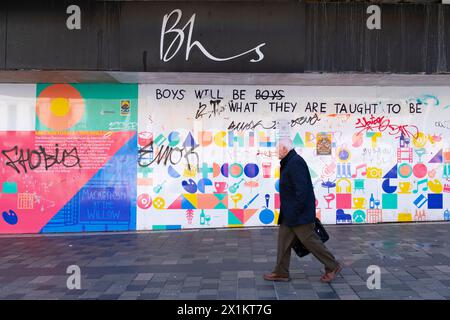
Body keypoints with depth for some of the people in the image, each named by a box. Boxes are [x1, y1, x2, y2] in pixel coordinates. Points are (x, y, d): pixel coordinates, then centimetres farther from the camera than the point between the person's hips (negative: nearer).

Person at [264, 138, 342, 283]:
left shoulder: (296, 162, -18)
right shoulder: (289, 162, 14)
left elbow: (302, 189, -25)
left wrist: (296, 211, -23)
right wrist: (289, 212, 21)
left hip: (299, 214, -11)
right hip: (289, 214, 11)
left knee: (310, 240, -2)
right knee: (283, 240, 11)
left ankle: (332, 267, 13)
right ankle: (281, 272, 19)